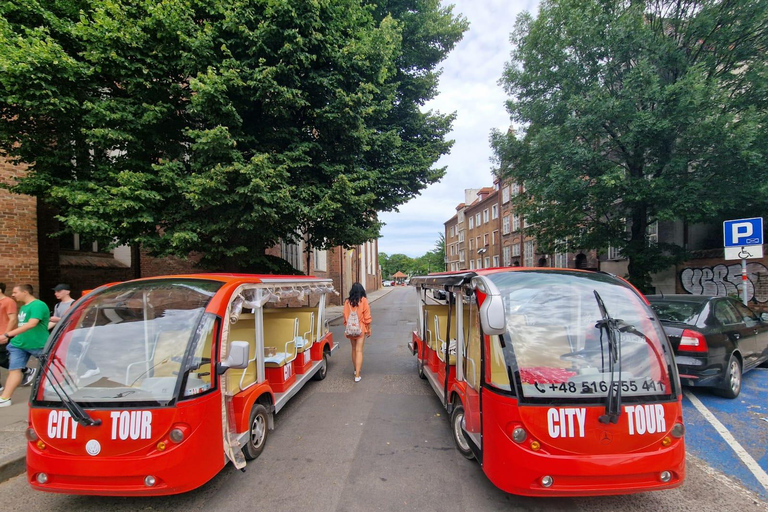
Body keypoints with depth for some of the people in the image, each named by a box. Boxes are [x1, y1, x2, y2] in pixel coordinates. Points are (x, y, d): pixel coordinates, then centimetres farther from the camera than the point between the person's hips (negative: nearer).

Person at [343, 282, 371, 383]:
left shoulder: (347, 302, -1)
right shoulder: (363, 300, -9)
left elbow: (345, 316, 3)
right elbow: (367, 317, -7)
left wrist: (347, 328, 14)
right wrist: (369, 329, 2)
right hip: (361, 329, -3)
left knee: (354, 349, 19)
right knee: (359, 350, -2)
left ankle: (356, 370, 34)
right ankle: (357, 375, -7)